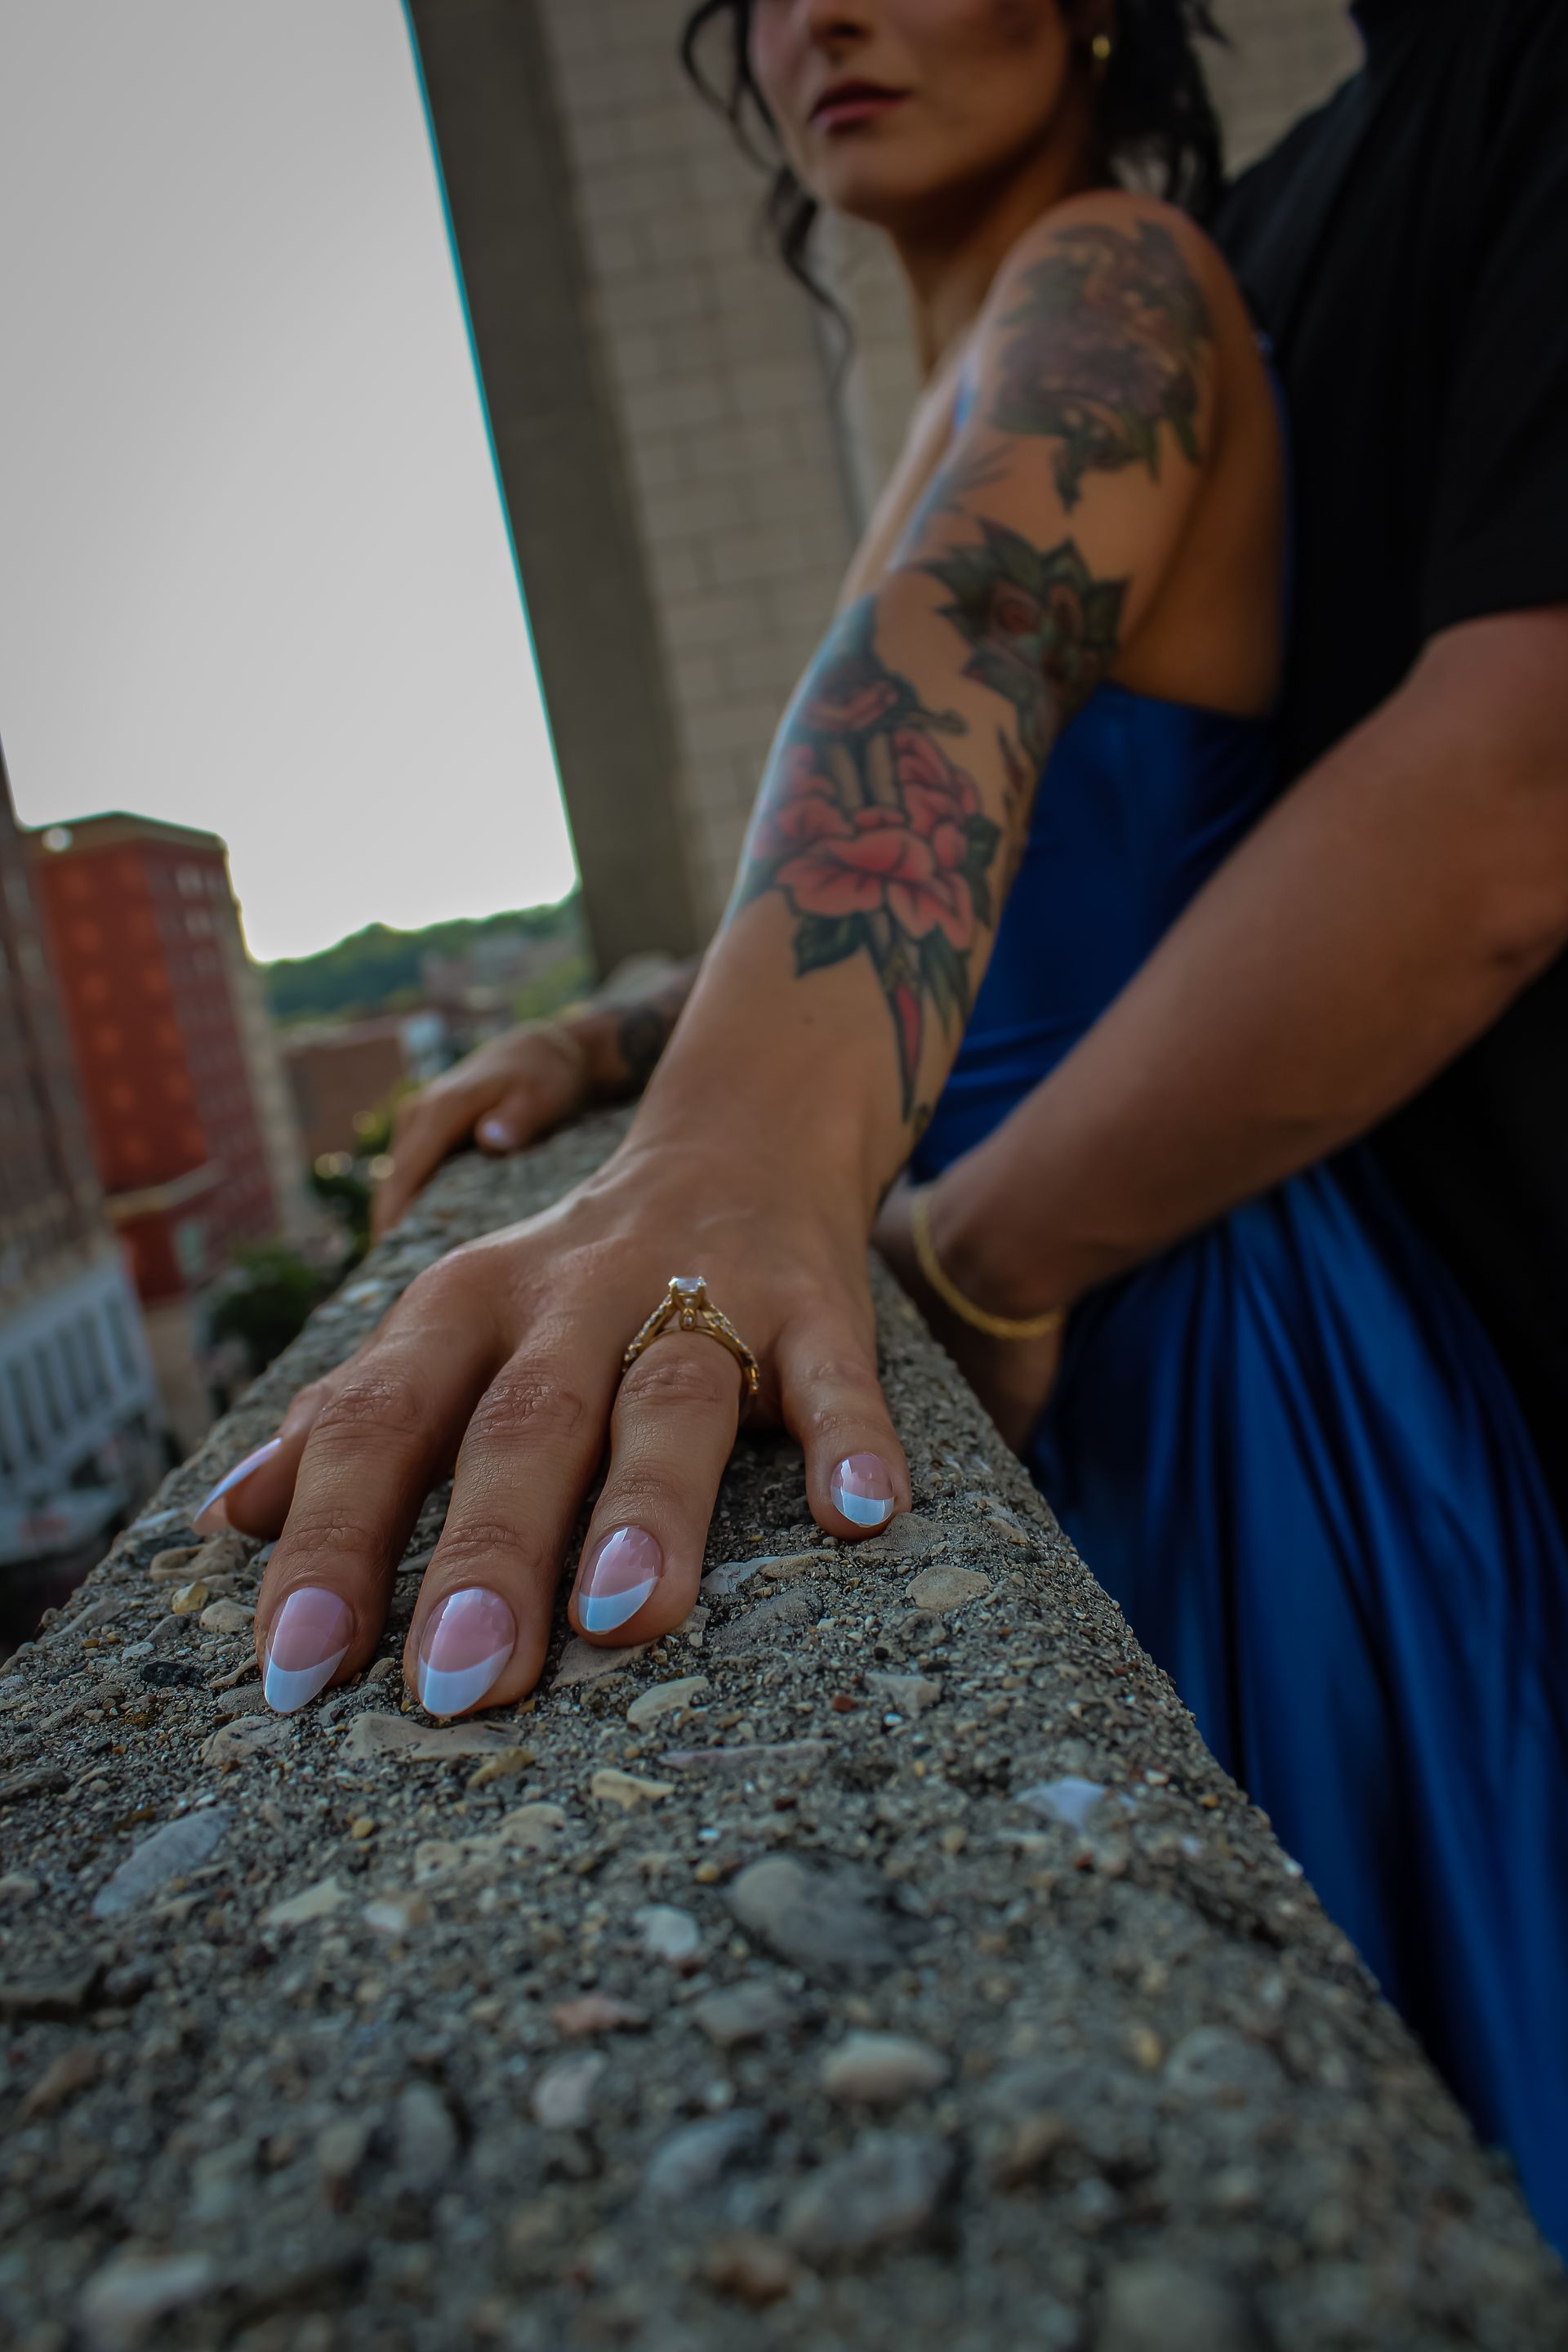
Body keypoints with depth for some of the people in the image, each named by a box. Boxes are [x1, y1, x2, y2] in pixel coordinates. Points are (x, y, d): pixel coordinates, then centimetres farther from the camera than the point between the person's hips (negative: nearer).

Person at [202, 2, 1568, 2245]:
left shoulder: (1111, 277, -9)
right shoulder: (997, 403, 19)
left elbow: (957, 670, -32)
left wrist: (750, 1144, -49)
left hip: (1184, 1343, -9)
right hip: (1076, 1334, 9)